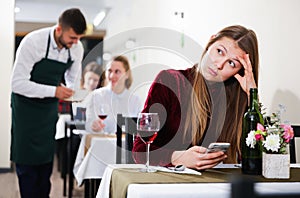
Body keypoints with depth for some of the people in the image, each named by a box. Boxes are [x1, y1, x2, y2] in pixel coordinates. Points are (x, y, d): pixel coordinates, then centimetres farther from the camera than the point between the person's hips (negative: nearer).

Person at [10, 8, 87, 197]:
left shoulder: (77, 48, -9)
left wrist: (73, 94, -15)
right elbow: (18, 83, -27)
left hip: (50, 107, 5)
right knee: (27, 160, -3)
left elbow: (73, 80, 8)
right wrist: (54, 91, -34)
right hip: (27, 105, -5)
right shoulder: (33, 42, -26)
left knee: (46, 159, 9)